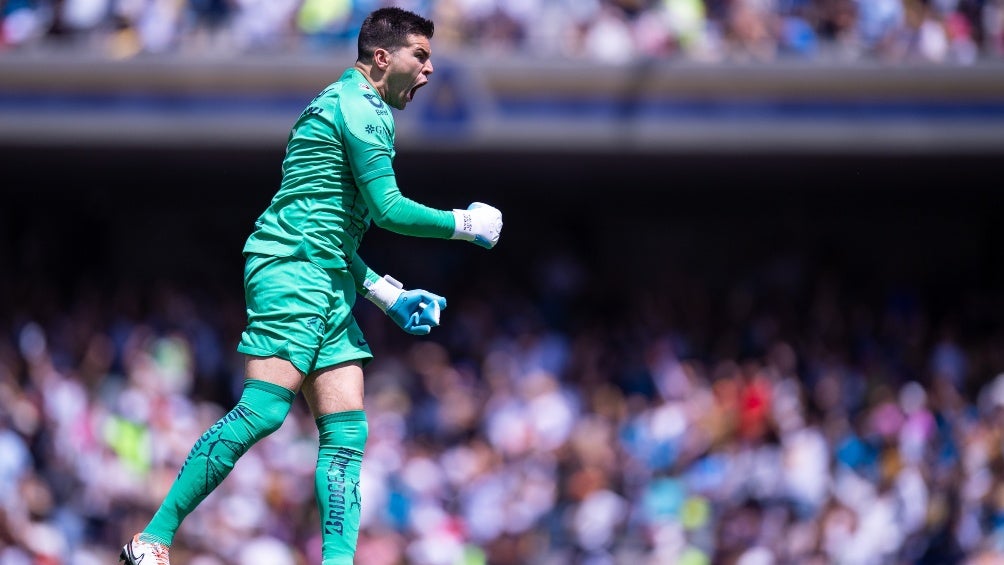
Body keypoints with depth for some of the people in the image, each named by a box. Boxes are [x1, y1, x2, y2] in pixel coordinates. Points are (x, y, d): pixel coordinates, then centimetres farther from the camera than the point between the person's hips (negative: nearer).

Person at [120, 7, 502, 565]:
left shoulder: (349, 106, 27)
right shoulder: (361, 105, -5)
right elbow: (387, 208, -12)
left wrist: (389, 294, 27)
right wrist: (466, 223, 1)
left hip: (327, 284, 11)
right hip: (292, 267, -11)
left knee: (346, 431, -1)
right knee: (264, 408, -20)